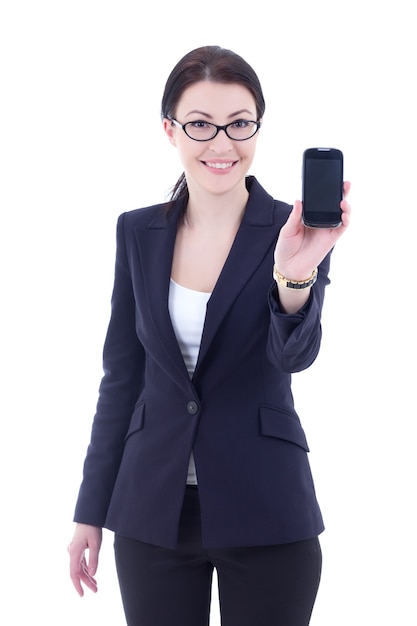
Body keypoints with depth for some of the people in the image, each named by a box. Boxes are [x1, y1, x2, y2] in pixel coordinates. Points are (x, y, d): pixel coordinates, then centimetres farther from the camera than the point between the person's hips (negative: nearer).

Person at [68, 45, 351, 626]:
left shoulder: (294, 231, -6)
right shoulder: (138, 232, 3)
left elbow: (295, 353, -21)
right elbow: (121, 376, 7)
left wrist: (295, 277, -42)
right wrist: (91, 512, 7)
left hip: (265, 511, -2)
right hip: (153, 512, 3)